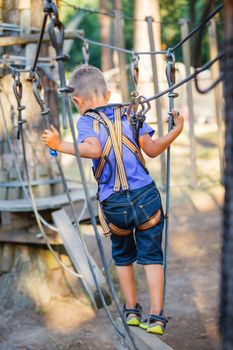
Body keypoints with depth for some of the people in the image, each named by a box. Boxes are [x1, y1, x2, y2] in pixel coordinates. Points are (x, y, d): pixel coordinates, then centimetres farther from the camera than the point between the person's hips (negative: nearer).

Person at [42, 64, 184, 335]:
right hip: (146, 196, 1)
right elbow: (152, 150, 7)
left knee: (123, 256, 23)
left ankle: (131, 310, 31)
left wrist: (60, 145, -13)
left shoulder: (86, 121, 0)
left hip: (114, 206, -1)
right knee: (151, 255, 10)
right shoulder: (129, 113, 9)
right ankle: (156, 315, 3)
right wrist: (176, 130, 20)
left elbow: (94, 150, -20)